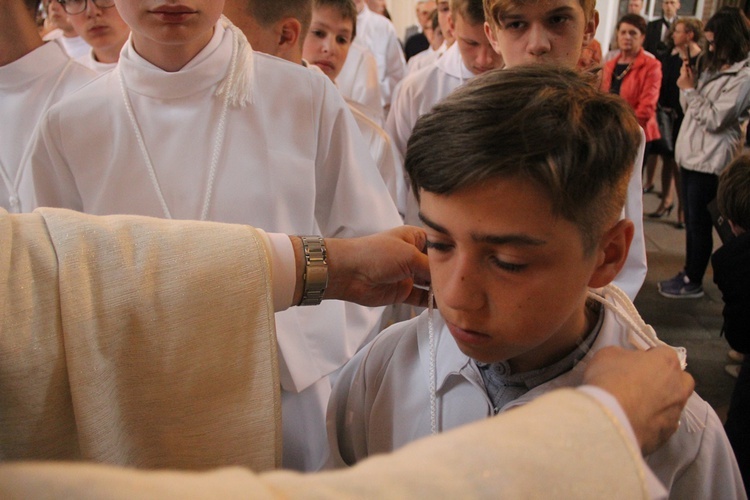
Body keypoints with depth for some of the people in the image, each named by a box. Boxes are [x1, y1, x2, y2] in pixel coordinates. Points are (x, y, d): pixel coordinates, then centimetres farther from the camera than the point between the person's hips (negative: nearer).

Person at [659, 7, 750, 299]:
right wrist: (687, 84, -1)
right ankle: (689, 273, 25)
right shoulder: (715, 68, 13)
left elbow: (715, 120, -19)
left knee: (699, 223, -1)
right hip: (691, 155, 9)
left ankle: (694, 283, 10)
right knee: (692, 220, 15)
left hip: (711, 162, -9)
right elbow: (690, 108, 16)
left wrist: (690, 90, -14)